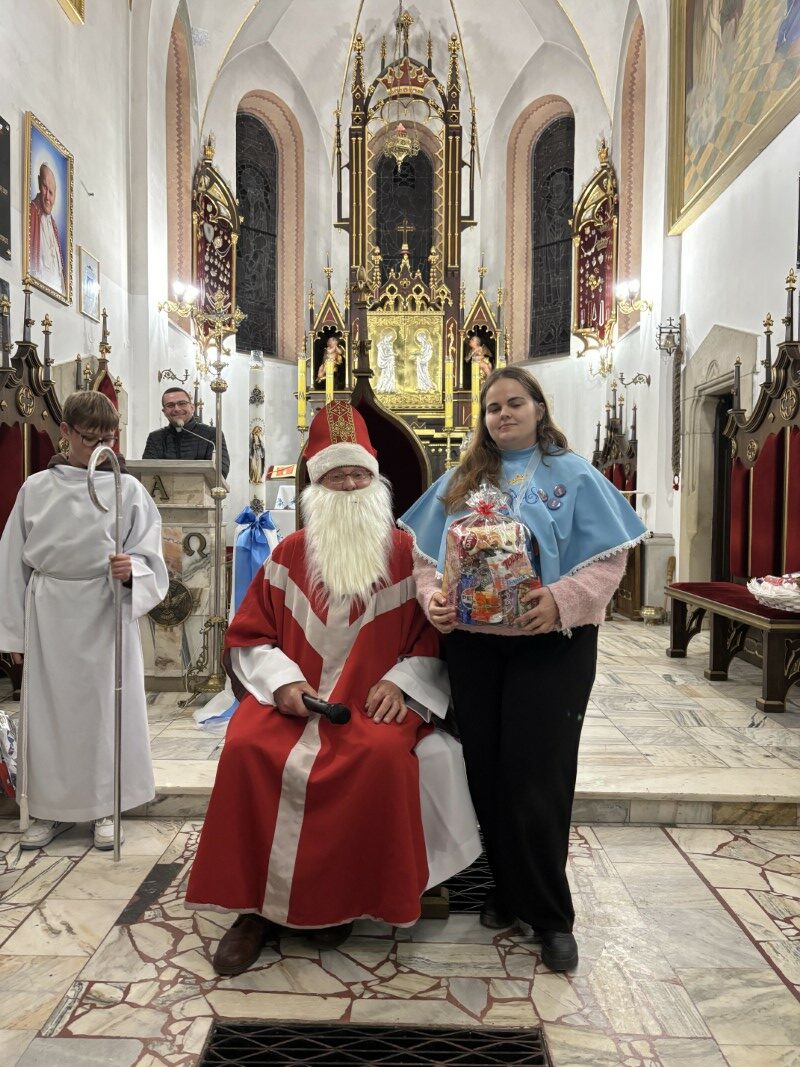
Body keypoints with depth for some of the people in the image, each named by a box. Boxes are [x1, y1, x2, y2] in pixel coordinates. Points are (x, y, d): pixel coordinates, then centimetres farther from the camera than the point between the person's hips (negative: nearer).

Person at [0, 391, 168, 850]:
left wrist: (132, 569, -26)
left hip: (107, 613, -1)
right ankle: (48, 808, 27)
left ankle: (104, 808, 24)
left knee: (106, 705, 6)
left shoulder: (128, 489, -2)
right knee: (48, 707, 8)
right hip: (50, 613, 2)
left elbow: (150, 560, -3)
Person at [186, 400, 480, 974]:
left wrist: (400, 683, -14)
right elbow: (248, 636, 9)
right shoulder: (289, 554, 10)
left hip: (377, 698, -1)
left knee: (382, 755, -32)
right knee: (247, 749, -25)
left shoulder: (406, 553, 5)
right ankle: (257, 904, -7)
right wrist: (283, 681, -8)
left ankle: (343, 899, -8)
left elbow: (434, 639, 3)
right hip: (294, 695, 2)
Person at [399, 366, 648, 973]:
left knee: (536, 775, -2)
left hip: (551, 644, -3)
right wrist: (433, 598, -11)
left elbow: (609, 558, -5)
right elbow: (426, 554, 8)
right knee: (485, 772, 9)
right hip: (473, 644, 4)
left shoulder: (573, 476, 3)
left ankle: (550, 915, 18)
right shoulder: (460, 481, 12)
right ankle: (507, 890, 31)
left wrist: (561, 600, -21)